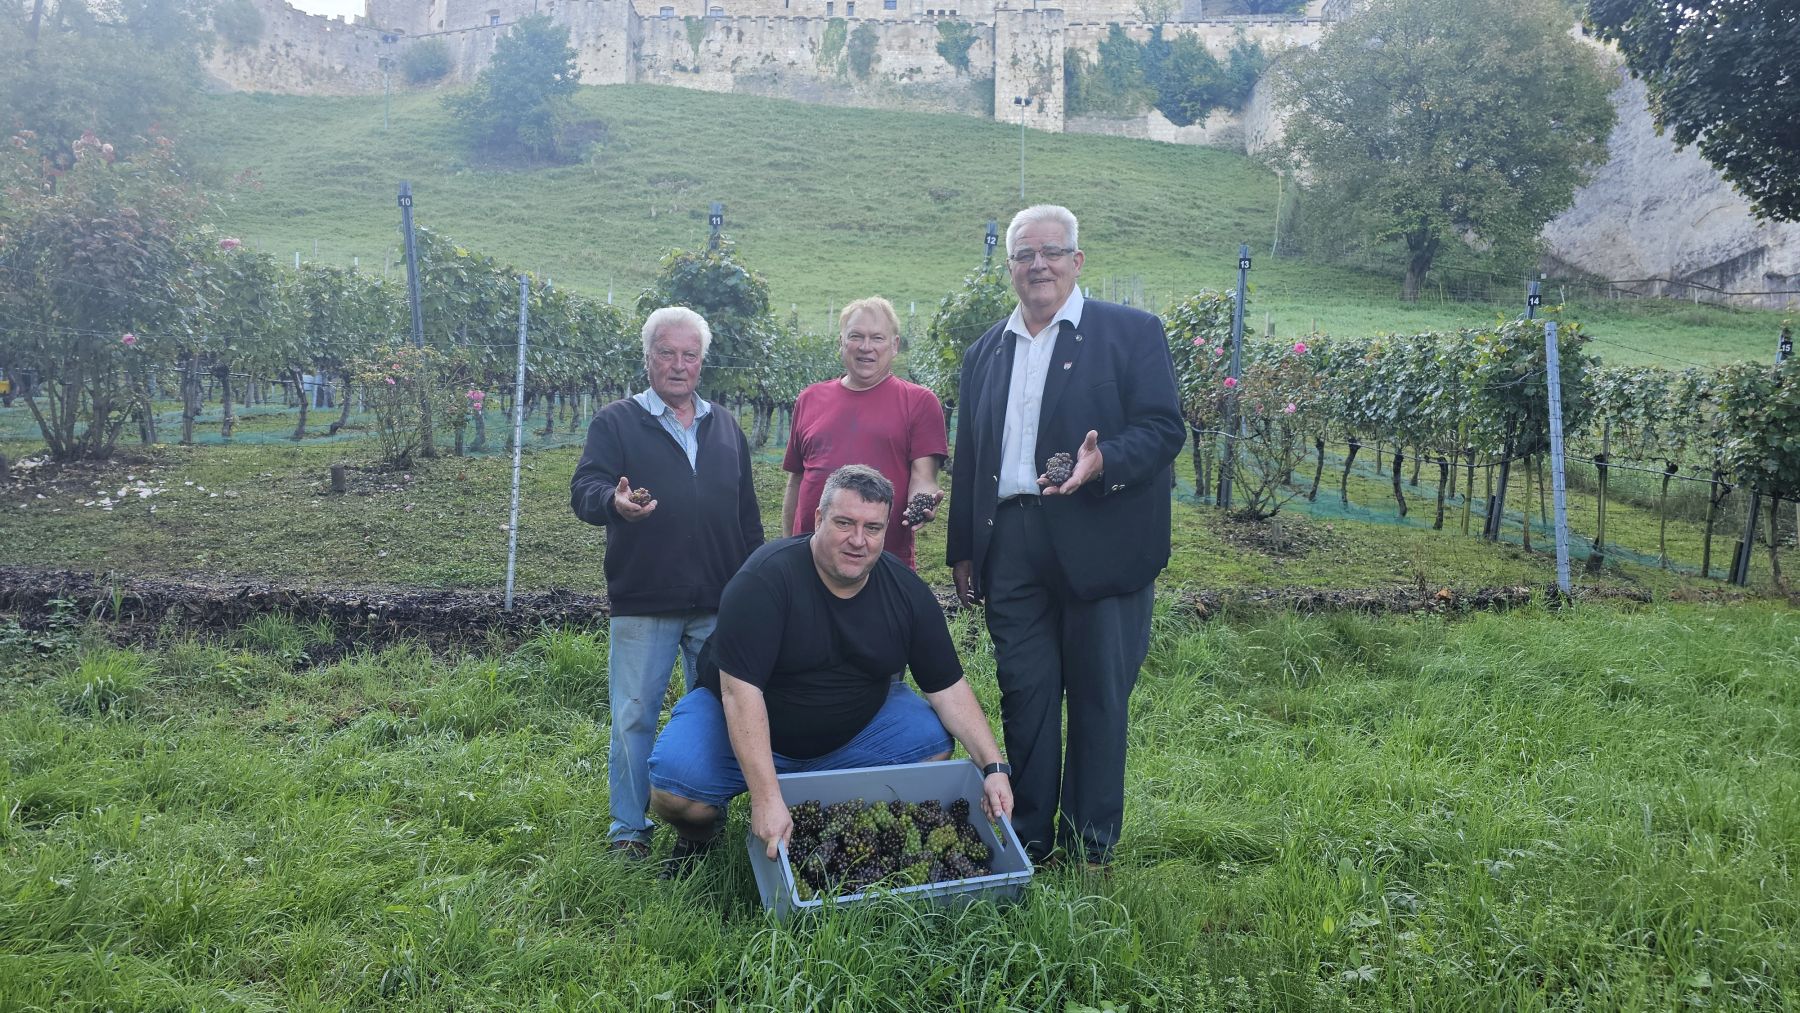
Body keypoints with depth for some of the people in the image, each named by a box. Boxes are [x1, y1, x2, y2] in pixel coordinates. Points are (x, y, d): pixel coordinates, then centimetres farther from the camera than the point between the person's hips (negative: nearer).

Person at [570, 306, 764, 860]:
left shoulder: (726, 428, 14)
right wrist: (614, 502, -36)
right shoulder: (616, 421, 1)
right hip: (642, 605, -3)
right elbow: (583, 490, -12)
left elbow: (748, 515, 18)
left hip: (721, 605, 4)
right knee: (634, 719, 1)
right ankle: (629, 828, 15)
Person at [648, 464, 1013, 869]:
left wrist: (993, 766, -19)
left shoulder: (907, 592, -10)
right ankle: (699, 834, 9)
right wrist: (767, 797, -39)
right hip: (742, 727, -4)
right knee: (674, 787, -29)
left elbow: (949, 687, -6)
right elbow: (741, 691, -31)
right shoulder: (767, 578, -26)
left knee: (935, 740, -16)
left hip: (853, 730, 4)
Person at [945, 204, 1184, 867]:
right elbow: (968, 457, 18)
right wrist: (963, 551, 15)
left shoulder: (1132, 333, 2)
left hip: (1099, 544, -4)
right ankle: (1028, 837, 21)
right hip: (1011, 547, 4)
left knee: (1098, 697, 4)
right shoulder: (986, 352, 17)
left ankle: (1090, 847, 18)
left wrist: (1104, 462, -25)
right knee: (1024, 693, 8)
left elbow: (1164, 428, -6)